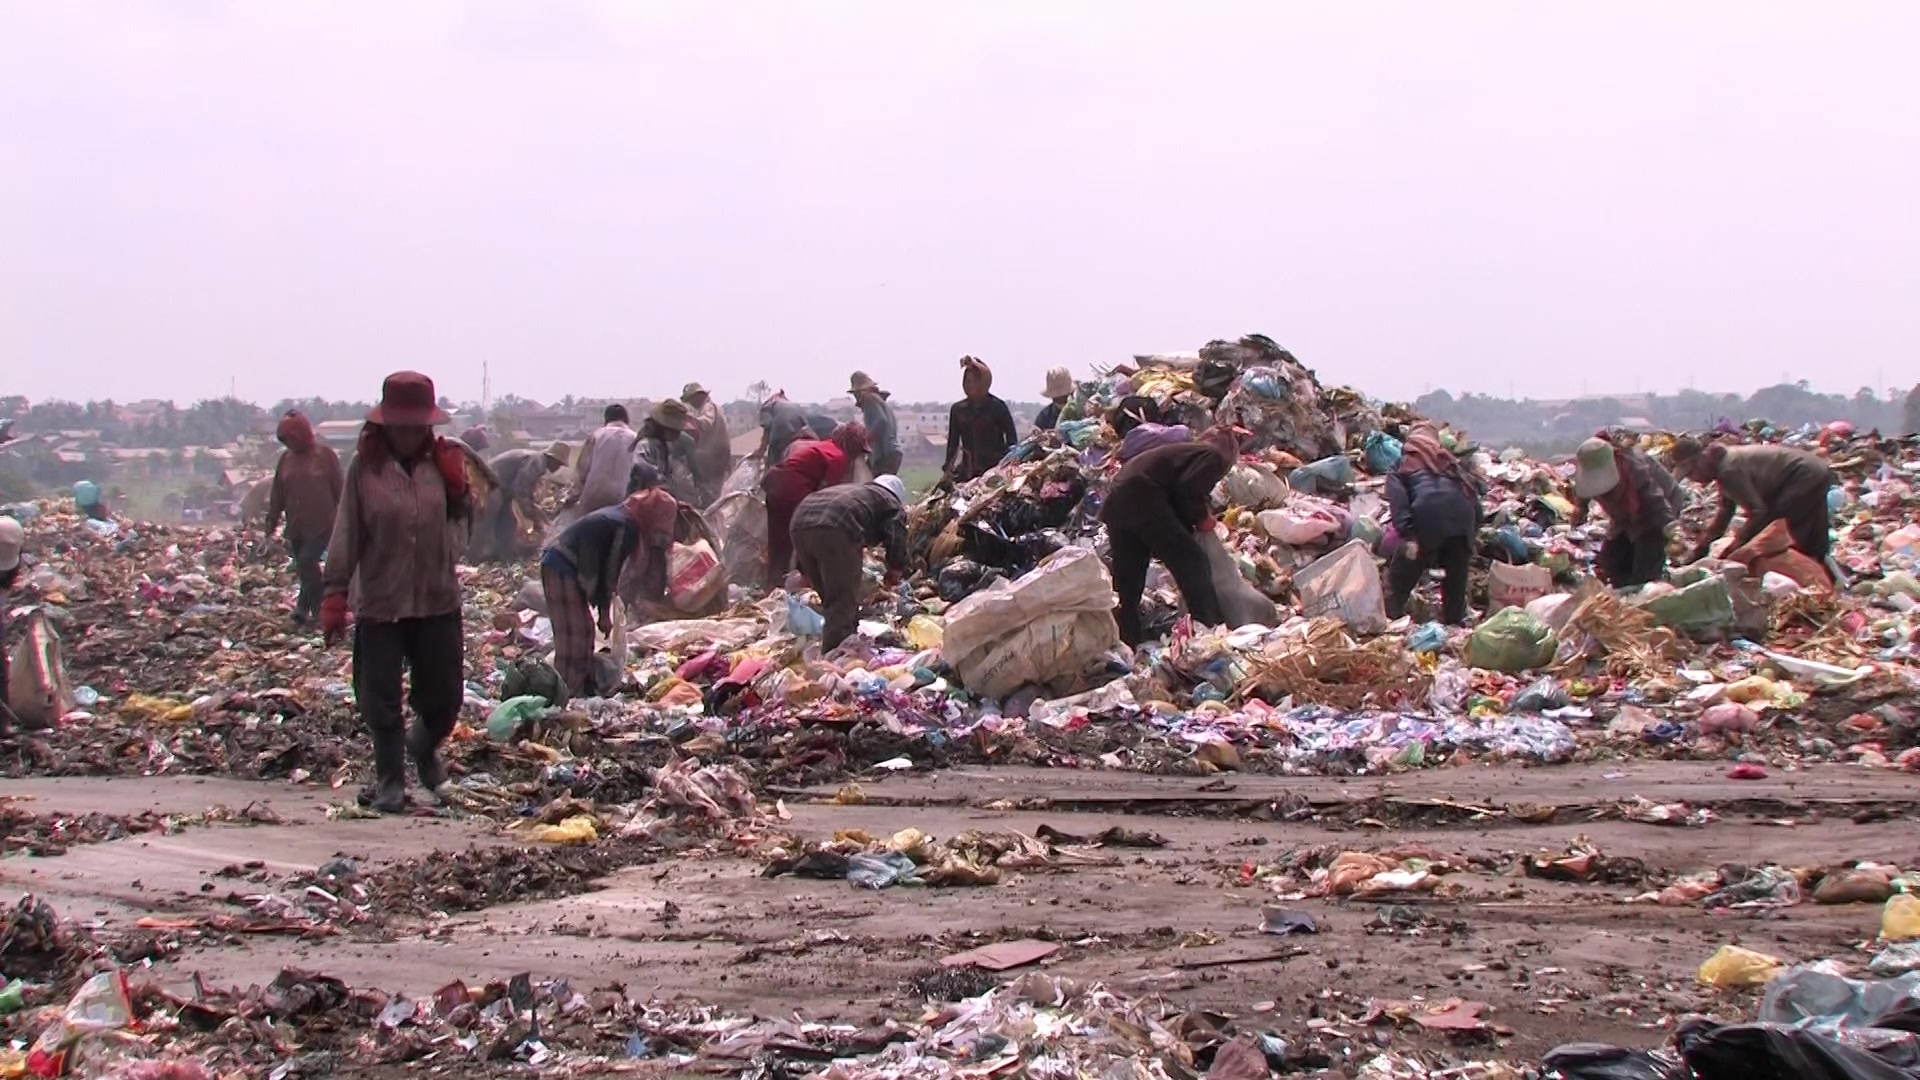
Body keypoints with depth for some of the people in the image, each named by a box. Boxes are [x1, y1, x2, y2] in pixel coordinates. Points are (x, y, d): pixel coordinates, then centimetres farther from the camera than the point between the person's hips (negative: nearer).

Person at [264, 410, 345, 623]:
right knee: (304, 567, 7)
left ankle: (305, 606, -7)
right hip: (296, 526, 6)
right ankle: (317, 608, 16)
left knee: (307, 561, -17)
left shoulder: (325, 455, -5)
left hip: (322, 525, -6)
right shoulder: (286, 459, 9)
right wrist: (271, 523, 12)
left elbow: (340, 489, -3)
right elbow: (277, 494, 15)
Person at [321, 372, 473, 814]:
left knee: (444, 693, 8)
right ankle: (390, 779, 17)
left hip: (438, 599, 2)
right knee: (380, 698, 2)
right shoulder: (366, 468, -6)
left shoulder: (442, 460, 2)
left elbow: (465, 514, 11)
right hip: (379, 601, -2)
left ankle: (425, 746, 39)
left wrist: (457, 483, -9)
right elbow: (346, 534, -4)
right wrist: (335, 595, -7)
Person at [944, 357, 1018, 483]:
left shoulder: (997, 407, 0)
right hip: (967, 472, 3)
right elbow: (952, 443, 14)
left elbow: (1011, 440, 1)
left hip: (995, 468, -3)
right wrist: (948, 470, 6)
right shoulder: (958, 409, 11)